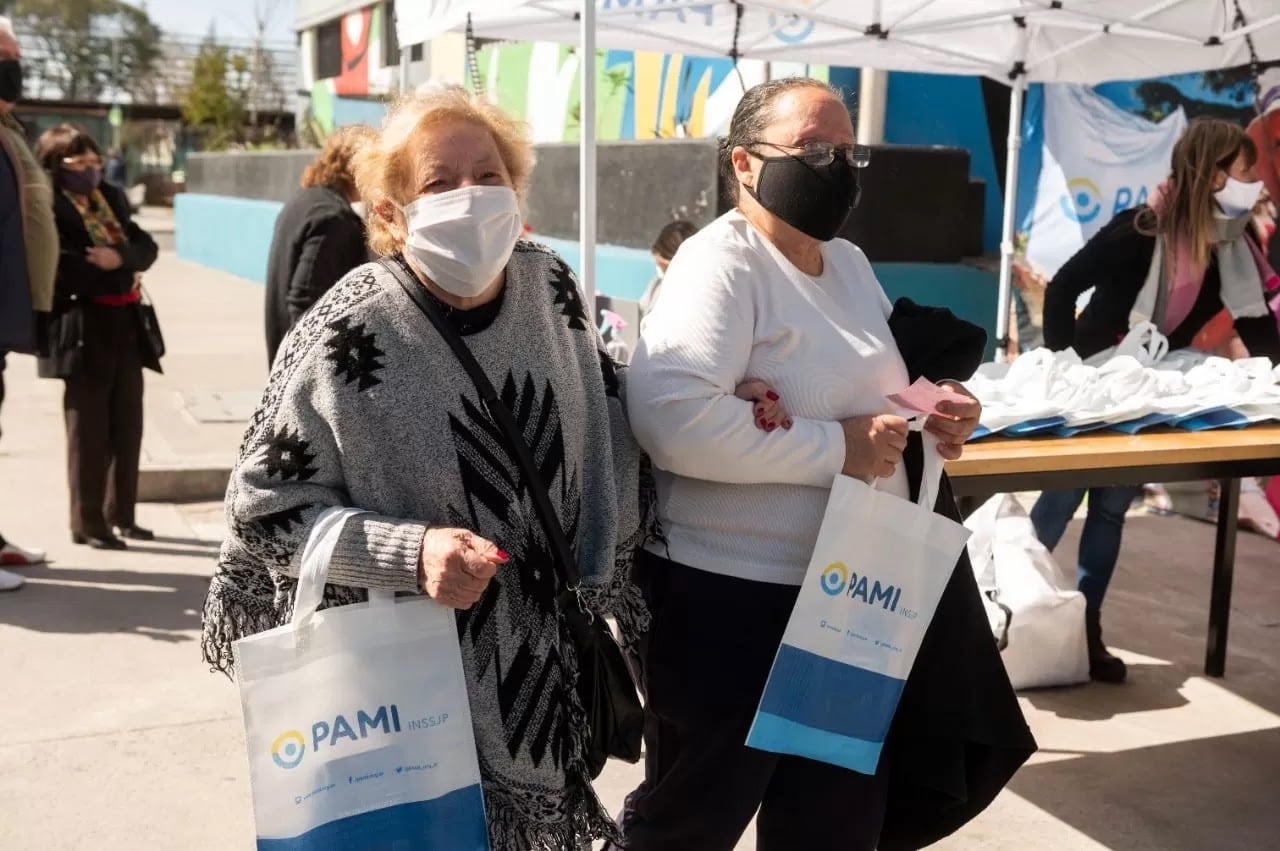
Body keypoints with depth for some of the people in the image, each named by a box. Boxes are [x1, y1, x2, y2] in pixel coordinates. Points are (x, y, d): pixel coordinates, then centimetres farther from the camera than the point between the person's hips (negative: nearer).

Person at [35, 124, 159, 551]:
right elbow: (56, 265, -18)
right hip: (83, 329, -7)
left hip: (126, 325, 7)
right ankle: (87, 523, 10)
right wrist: (114, 274, -9)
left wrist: (119, 258, -13)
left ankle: (122, 515, 22)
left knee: (128, 426, 11)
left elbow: (147, 248, 7)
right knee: (89, 431, 0)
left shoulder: (112, 198, 15)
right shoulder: (49, 205, -7)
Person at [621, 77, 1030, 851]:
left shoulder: (849, 262, 10)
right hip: (729, 599, -8)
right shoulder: (721, 263, -17)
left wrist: (935, 413, 2)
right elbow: (668, 416, -31)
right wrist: (836, 449, -26)